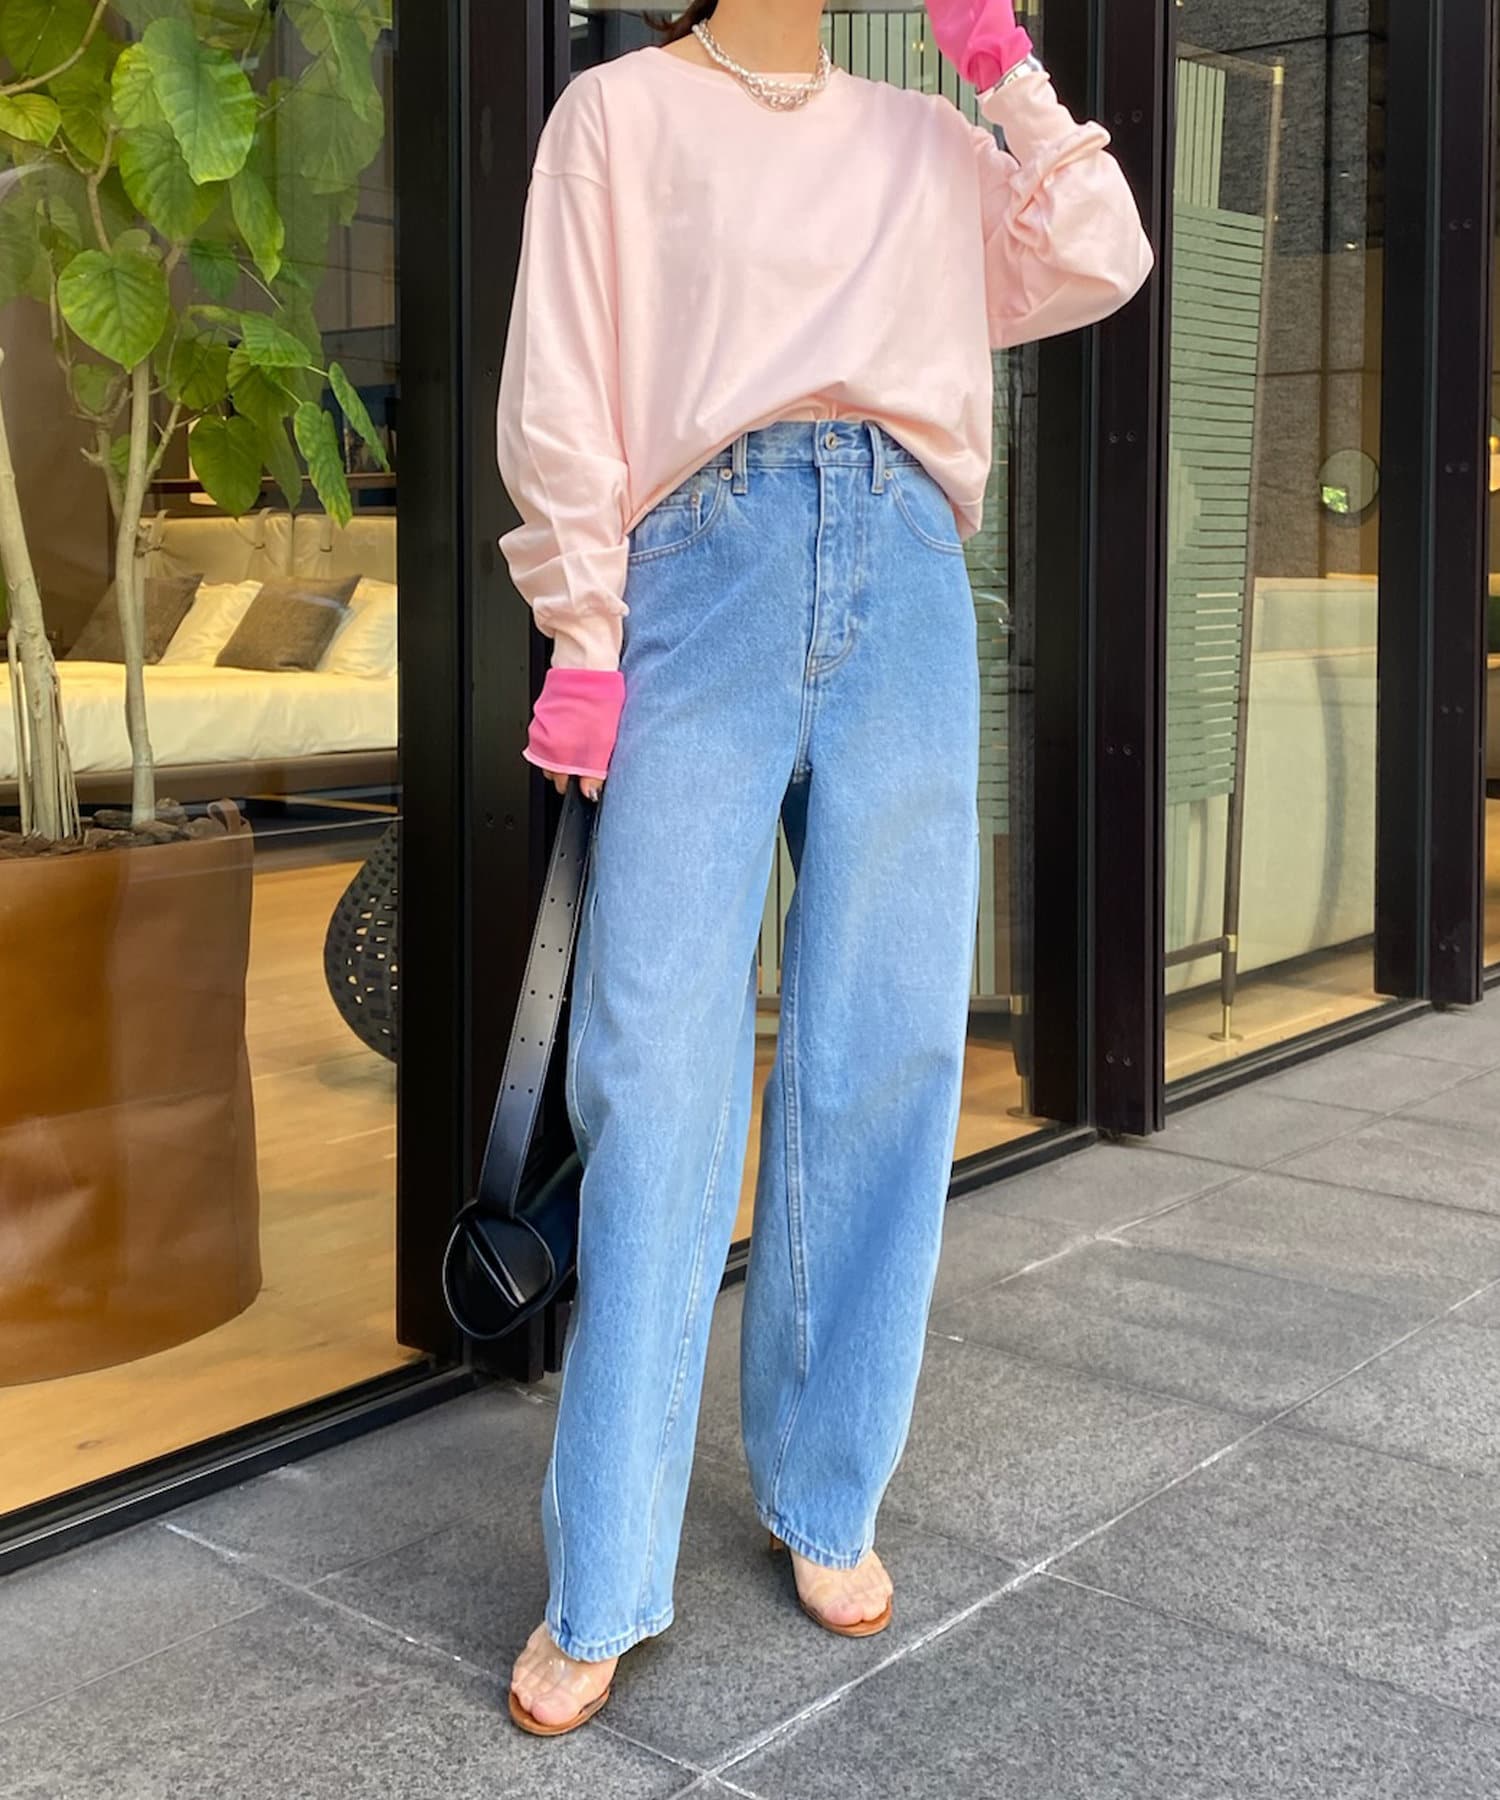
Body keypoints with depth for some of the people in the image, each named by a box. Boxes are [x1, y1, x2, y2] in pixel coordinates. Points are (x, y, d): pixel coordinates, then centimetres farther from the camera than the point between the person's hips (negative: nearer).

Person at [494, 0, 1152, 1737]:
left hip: (905, 585, 4)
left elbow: (1101, 265, 16)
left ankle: (827, 1499, 15)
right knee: (658, 1062, -9)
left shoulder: (929, 142, 23)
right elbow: (561, 389, 3)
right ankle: (600, 1586, -1)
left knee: (883, 1053, 1)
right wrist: (582, 637, -6)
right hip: (706, 568, -3)